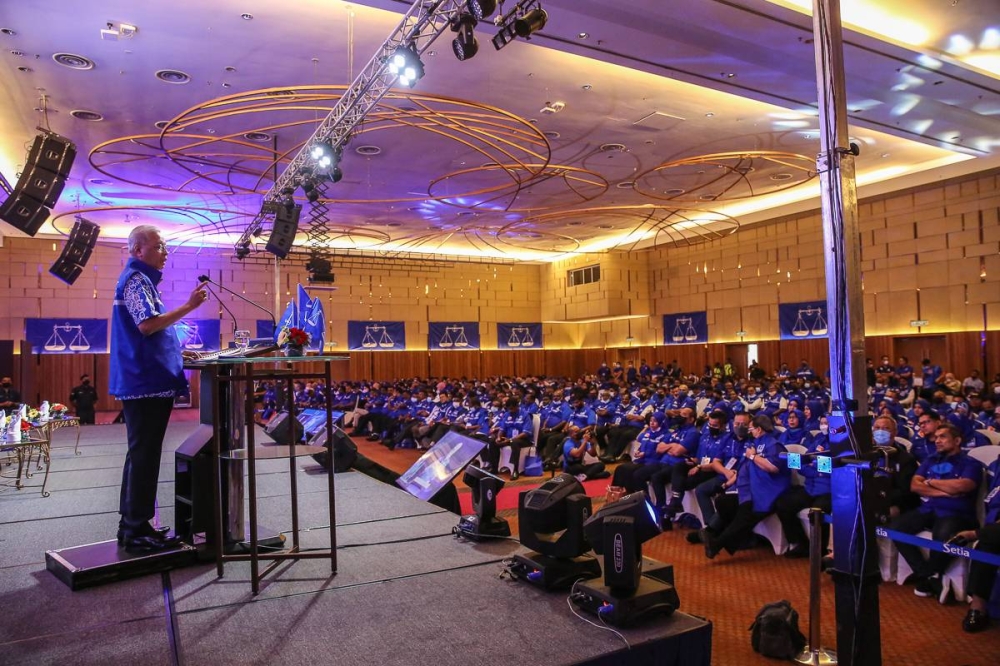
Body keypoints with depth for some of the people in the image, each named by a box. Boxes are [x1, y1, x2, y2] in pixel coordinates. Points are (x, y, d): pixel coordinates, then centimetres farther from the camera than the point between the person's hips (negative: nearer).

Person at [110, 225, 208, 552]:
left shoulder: (140, 279, 21)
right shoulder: (136, 279, -11)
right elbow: (148, 324, -23)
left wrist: (178, 352, 24)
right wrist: (189, 306, -23)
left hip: (144, 381, 11)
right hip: (146, 382, -11)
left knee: (141, 454, 14)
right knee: (144, 455, -7)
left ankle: (131, 525, 22)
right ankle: (138, 530, -1)